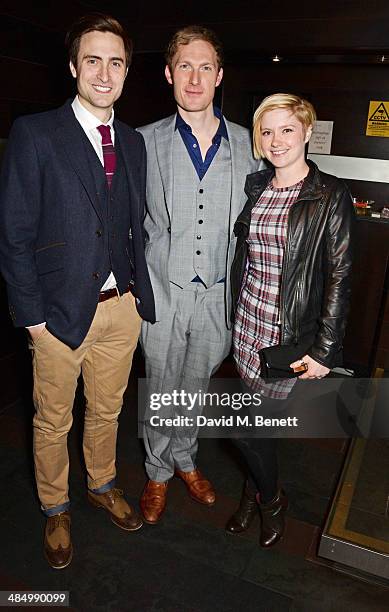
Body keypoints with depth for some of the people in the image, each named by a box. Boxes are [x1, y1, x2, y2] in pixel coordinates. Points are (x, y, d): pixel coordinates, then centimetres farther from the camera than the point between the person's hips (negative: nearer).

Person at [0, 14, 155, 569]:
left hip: (121, 307, 5)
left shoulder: (133, 142, 8)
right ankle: (55, 509, 39)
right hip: (61, 310, -4)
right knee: (53, 422, 14)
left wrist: (139, 291, 3)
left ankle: (102, 485, 47)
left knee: (106, 410, 21)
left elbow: (135, 226, 11)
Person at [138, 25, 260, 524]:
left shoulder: (246, 144, 2)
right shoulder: (146, 141, -3)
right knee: (162, 390, 12)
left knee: (196, 384, 18)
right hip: (163, 291, -1)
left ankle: (185, 459, 44)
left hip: (219, 294, 2)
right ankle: (158, 472, 37)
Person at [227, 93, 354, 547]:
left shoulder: (331, 196, -9)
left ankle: (269, 499, 31)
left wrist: (325, 350, -12)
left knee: (246, 426, 0)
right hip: (248, 326, 5)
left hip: (292, 335, -4)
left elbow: (339, 275, -10)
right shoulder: (255, 186, 7)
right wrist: (236, 317, 13)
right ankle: (256, 493, 42)